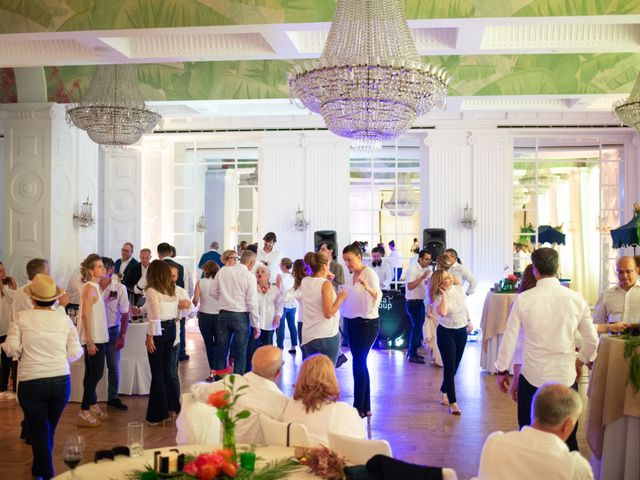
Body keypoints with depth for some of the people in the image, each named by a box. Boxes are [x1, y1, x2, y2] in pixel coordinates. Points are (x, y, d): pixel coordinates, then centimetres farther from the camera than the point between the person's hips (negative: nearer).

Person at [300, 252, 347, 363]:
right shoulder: (325, 284, -15)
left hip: (308, 335, 6)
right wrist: (340, 298, -8)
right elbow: (329, 313, -19)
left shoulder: (304, 282, 4)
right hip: (327, 336, -6)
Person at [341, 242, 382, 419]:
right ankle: (365, 407, 20)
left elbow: (378, 295, -33)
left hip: (367, 323, -8)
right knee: (361, 364, 12)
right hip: (352, 322, 8)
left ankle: (359, 408, 1)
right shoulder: (350, 275, 9)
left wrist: (367, 287, -52)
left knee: (359, 364, -7)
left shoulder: (369, 273, -15)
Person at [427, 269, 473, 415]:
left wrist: (468, 322, 17)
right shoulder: (438, 297, -15)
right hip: (446, 333, -5)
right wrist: (444, 294, -25)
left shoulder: (459, 289, 0)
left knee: (454, 366, 14)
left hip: (461, 332, 5)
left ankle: (444, 391, 37)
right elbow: (442, 312, -33)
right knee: (450, 367, -7)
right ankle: (453, 403, -2)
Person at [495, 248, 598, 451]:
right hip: (566, 377, 2)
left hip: (532, 377, -1)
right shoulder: (576, 299, -4)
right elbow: (592, 340, 6)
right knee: (567, 437, 14)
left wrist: (502, 370, 9)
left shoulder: (523, 299, -10)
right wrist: (582, 360, 25)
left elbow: (509, 338, -5)